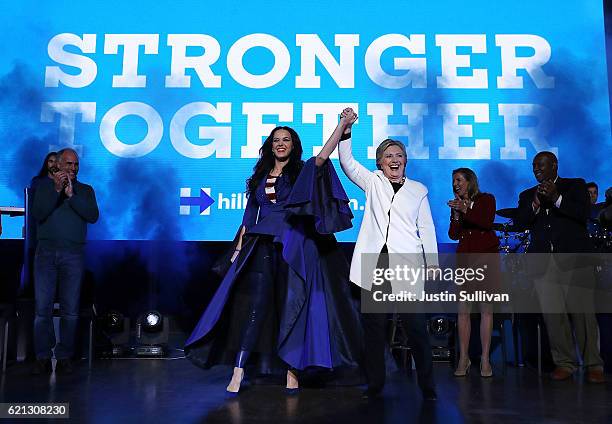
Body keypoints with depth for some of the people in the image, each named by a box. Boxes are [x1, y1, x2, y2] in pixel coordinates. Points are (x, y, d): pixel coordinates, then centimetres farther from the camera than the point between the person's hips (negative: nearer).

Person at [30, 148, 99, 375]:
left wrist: (71, 195, -9)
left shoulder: (85, 190, 14)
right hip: (46, 253, 0)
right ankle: (42, 357, 5)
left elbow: (93, 216, -2)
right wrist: (56, 190, -11)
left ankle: (64, 358, 5)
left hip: (73, 254, 0)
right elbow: (37, 214, -2)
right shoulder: (45, 185, 13)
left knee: (70, 309, -2)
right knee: (42, 308, -3)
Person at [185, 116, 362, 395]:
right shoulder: (260, 176, 16)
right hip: (262, 246, 2)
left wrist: (342, 125, -22)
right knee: (255, 305, -6)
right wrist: (239, 247, 9)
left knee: (290, 307, 0)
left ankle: (292, 369, 8)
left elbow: (323, 156, -11)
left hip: (292, 248, -2)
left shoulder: (302, 172, 8)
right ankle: (238, 369, -3)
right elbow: (249, 215, 16)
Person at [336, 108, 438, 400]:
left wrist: (432, 263, 9)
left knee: (416, 326, -4)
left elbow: (426, 228, 14)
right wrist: (346, 129, -8)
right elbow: (346, 161, 3)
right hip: (374, 263, 1)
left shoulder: (418, 190, 15)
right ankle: (375, 384, 15)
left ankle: (427, 385, 7)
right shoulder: (372, 182, 14)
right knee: (373, 326, 5)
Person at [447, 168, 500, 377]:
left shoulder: (487, 199, 7)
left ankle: (485, 359, 0)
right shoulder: (457, 205, 16)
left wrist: (466, 210, -21)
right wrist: (456, 215, -8)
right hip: (465, 258, 3)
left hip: (486, 258, -3)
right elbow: (453, 235, 6)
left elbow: (487, 222, -12)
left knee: (486, 309, -3)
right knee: (463, 309, -4)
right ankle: (463, 358, 1)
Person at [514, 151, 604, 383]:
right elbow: (520, 222, 4)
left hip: (574, 259, -3)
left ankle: (593, 365, 4)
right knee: (553, 314, -1)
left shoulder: (575, 185, 12)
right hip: (543, 262, 3)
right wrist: (535, 204, -12)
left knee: (582, 312, -5)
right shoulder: (527, 195, 19)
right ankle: (564, 363, 8)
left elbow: (583, 213, -4)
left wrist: (556, 198, -14)